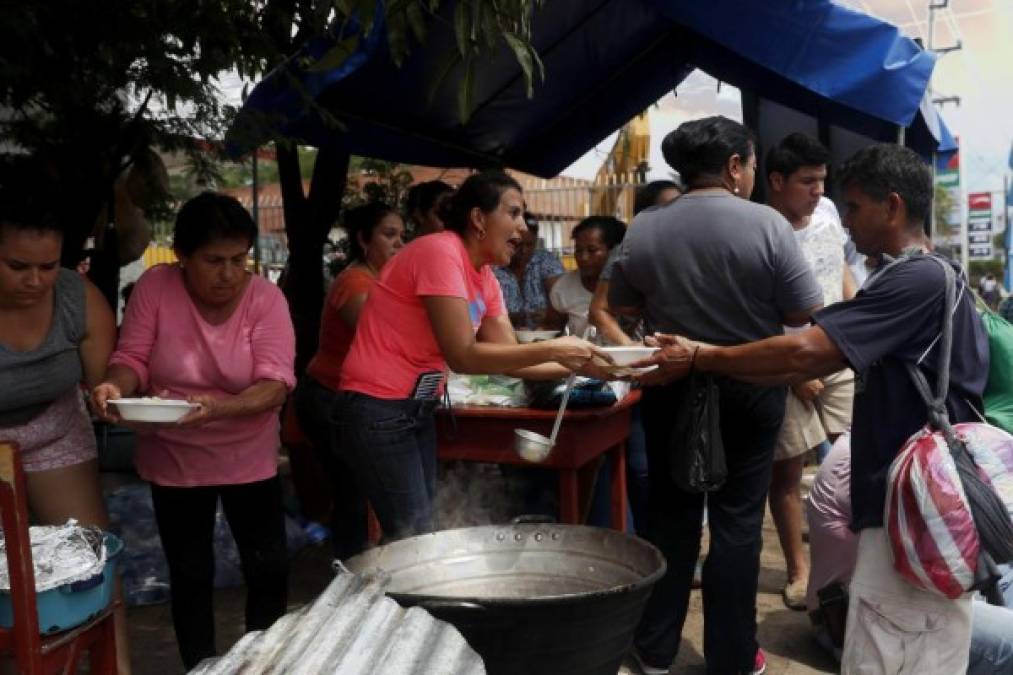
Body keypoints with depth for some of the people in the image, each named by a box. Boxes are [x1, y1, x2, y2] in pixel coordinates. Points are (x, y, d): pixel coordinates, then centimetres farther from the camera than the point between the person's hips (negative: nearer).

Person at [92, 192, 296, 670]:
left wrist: (219, 408, -40)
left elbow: (275, 384, -22)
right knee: (190, 576, 14)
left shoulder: (266, 298, -16)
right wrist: (116, 385, -32)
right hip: (174, 460, 1)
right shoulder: (155, 286, -12)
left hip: (247, 459, 0)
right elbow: (132, 358, -9)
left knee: (270, 570, 7)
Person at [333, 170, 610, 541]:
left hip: (417, 409, 9)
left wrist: (580, 366, -8)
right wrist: (551, 349, -22)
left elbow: (509, 357, 3)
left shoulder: (485, 277, 8)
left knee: (421, 530, 11)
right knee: (414, 536, -6)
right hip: (378, 409, -9)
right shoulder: (440, 251, -19)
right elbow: (462, 356, -24)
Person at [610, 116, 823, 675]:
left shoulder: (642, 230, -6)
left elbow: (620, 305, 5)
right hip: (750, 391, -2)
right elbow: (806, 313, -10)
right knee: (737, 521, 7)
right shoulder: (767, 224, -14)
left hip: (671, 389, 3)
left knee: (670, 515, 14)